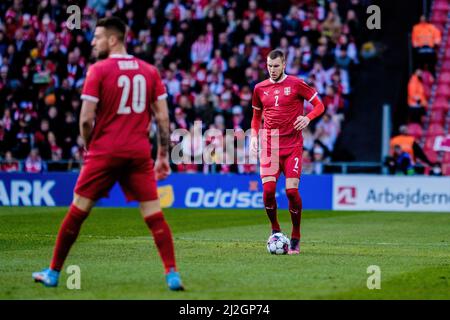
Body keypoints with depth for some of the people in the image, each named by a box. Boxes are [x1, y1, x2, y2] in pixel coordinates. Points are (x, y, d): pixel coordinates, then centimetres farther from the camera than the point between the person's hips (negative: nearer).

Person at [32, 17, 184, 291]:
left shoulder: (99, 70, -5)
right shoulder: (149, 71, 7)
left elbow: (86, 119, -9)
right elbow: (163, 117, 4)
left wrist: (88, 146, 8)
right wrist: (164, 155, 10)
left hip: (104, 153, -2)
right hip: (140, 153, 3)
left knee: (77, 212, 8)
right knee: (154, 215, 2)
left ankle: (53, 273, 15)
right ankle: (172, 275, -8)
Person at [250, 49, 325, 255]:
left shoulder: (296, 84, -1)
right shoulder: (260, 88, 10)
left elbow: (319, 105, 4)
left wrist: (307, 118, -15)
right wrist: (254, 136, 8)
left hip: (292, 145, -2)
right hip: (269, 146, 2)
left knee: (292, 190, -10)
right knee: (268, 189, -12)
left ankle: (295, 238, 5)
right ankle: (275, 230, 12)